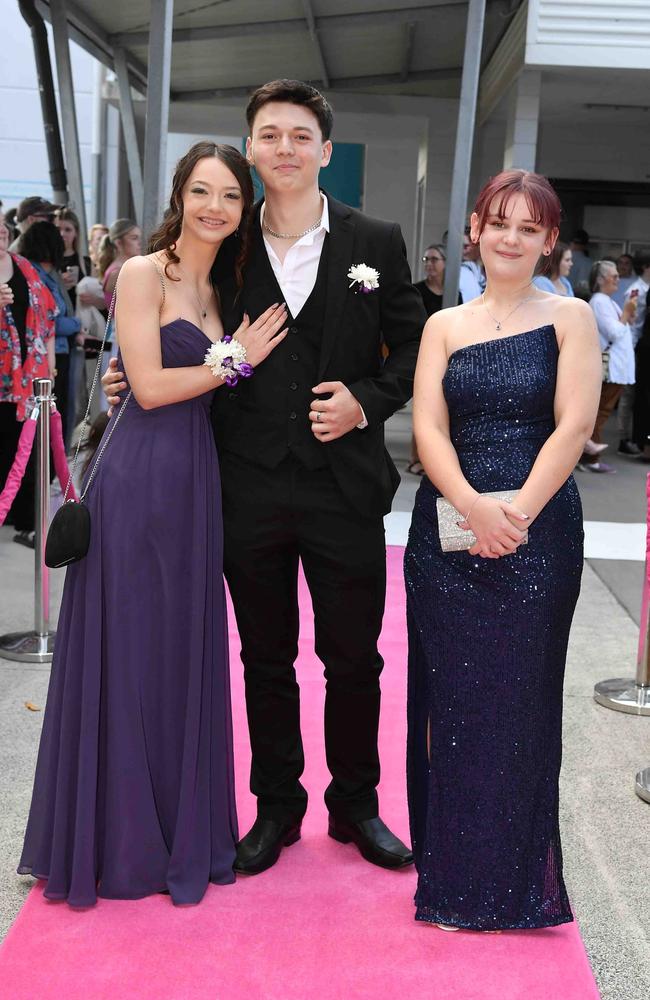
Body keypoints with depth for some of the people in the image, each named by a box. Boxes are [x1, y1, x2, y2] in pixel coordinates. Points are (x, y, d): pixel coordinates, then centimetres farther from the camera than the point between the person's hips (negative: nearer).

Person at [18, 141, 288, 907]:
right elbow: (150, 385, -14)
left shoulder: (223, 285, 15)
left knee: (185, 652, 12)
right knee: (128, 652, 3)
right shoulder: (143, 274, -6)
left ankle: (182, 828, 26)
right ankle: (122, 840, 18)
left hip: (195, 480, 7)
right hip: (138, 478, -7)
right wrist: (236, 360, -7)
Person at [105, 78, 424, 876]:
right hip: (251, 488, 1)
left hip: (345, 487, 0)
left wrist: (366, 401, -10)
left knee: (354, 660, 11)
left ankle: (356, 805, 31)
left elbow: (412, 348, 6)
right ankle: (277, 806, 31)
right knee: (265, 659, 14)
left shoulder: (375, 242, 1)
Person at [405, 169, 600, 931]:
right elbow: (428, 427, -1)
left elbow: (573, 424, -7)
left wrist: (516, 511, -17)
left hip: (536, 532, -2)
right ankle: (452, 870, 23)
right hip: (448, 528, 2)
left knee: (517, 696, 3)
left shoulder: (569, 317, 3)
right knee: (450, 694, 7)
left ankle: (511, 878, 20)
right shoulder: (444, 326, 10)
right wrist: (472, 506, -17)